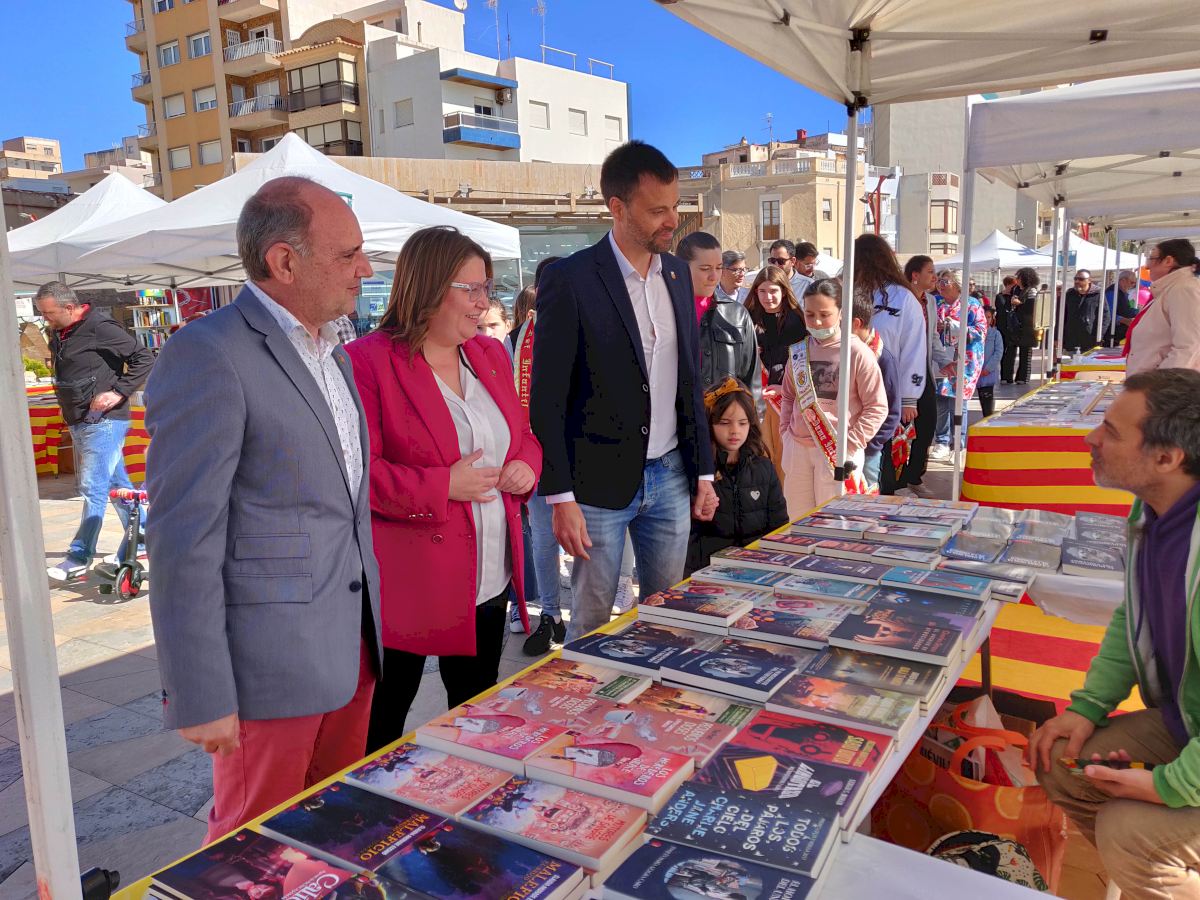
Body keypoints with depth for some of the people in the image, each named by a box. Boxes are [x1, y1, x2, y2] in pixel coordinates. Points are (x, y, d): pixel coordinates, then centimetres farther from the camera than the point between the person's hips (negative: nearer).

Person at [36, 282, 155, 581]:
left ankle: (79, 556, -2)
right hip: (79, 422, 9)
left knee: (93, 488, -7)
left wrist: (119, 392, -19)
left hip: (103, 422, -9)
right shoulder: (58, 334, 12)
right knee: (117, 484, 14)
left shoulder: (99, 327, -15)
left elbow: (144, 358, -16)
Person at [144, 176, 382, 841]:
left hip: (352, 649, 8)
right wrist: (201, 696, -17)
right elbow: (184, 538, -18)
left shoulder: (332, 354, 11)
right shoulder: (208, 355, -17)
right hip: (270, 661, -7)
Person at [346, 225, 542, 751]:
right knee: (382, 725, 11)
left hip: (490, 582, 7)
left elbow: (522, 436, 19)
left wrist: (525, 466, -2)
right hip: (407, 587, -6)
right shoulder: (368, 361, -13)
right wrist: (443, 486, -22)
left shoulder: (491, 355, 9)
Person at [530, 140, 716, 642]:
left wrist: (703, 472, 12)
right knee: (591, 626, 8)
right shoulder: (570, 280, -12)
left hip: (670, 478, 5)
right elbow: (547, 400, -11)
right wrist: (560, 498, -13)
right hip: (599, 484, -5)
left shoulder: (677, 274, 8)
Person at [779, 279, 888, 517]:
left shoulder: (858, 353, -9)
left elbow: (877, 407, -7)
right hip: (797, 447, 5)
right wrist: (786, 430, 7)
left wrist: (851, 444, -12)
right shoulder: (799, 352, 5)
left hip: (838, 452, -5)